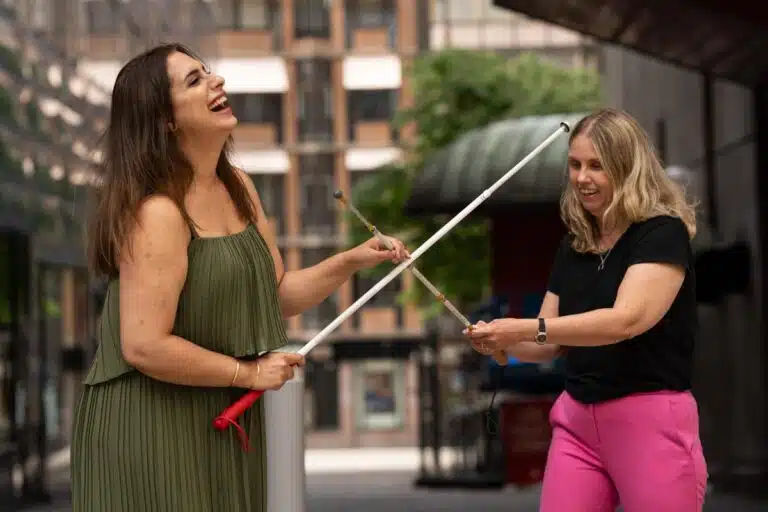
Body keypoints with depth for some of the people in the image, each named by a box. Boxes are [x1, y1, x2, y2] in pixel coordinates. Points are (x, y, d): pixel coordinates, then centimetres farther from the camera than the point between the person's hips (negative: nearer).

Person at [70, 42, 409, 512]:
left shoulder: (238, 187, 8)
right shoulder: (157, 212, -21)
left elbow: (278, 295, 14)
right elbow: (144, 347, -25)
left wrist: (351, 261, -1)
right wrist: (248, 373, -14)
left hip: (226, 420, 8)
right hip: (150, 429, -8)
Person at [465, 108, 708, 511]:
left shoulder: (663, 233, -10)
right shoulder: (573, 245, 11)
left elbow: (627, 319, -24)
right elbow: (551, 344, 14)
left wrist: (526, 328, -30)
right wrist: (502, 341, -8)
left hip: (650, 421, -6)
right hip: (577, 420, 6)